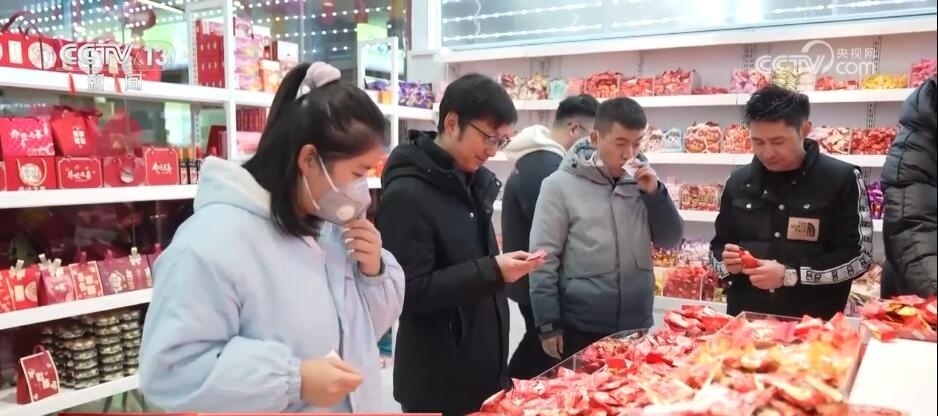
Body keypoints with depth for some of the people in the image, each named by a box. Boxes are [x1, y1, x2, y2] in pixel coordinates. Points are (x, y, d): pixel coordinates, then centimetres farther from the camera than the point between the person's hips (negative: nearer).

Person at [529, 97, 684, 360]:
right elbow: (544, 259, -9)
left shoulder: (641, 181, 2)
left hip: (637, 325, 4)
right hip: (581, 329, -4)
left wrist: (655, 193, -10)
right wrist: (549, 325, -11)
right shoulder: (561, 185, -10)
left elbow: (671, 241, 4)